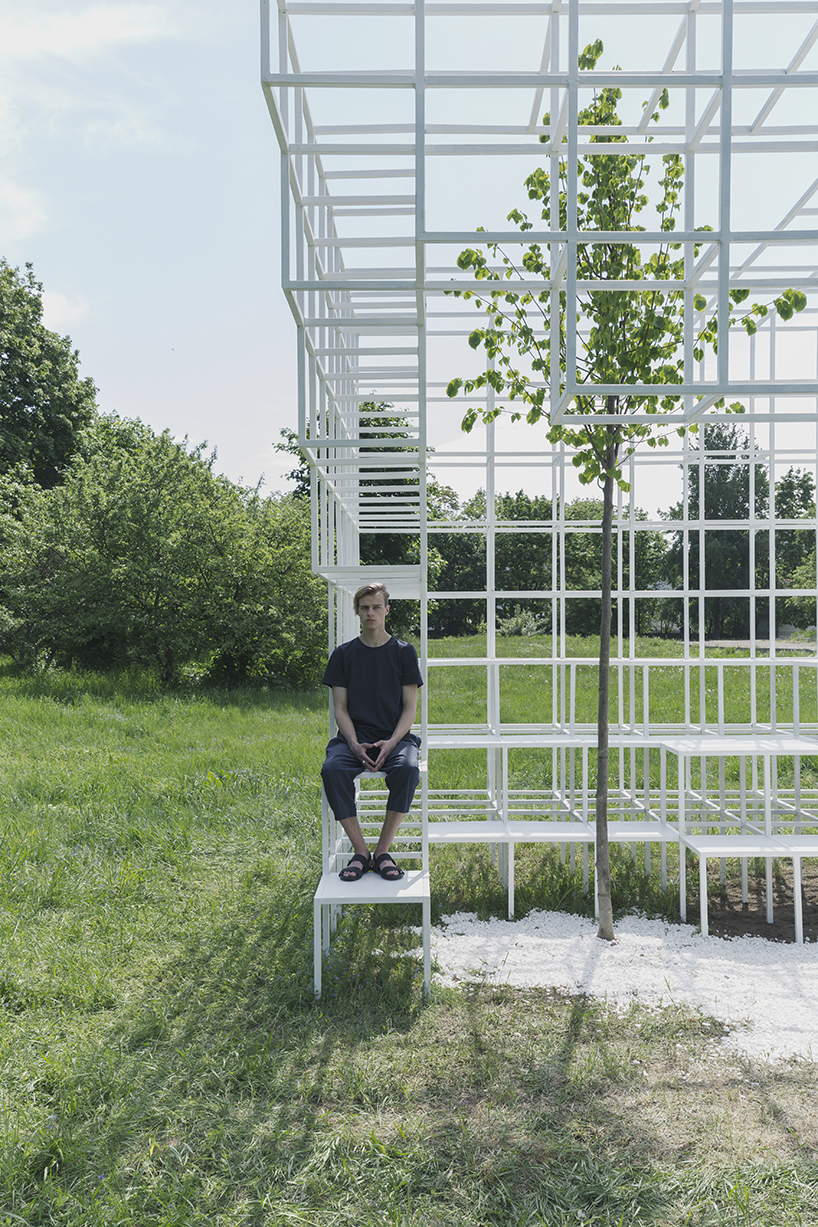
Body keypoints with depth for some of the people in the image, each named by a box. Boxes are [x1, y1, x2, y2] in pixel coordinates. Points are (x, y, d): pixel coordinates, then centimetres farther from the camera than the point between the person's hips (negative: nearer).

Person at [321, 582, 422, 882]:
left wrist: (391, 743, -15)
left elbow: (410, 707, 3)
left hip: (395, 736, -1)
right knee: (332, 769, -32)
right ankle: (360, 853, -22)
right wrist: (355, 745, -13)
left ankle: (382, 852, -22)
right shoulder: (343, 654, 9)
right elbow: (340, 708, 5)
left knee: (407, 769, -35)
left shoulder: (404, 652, 7)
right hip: (355, 736, 1)